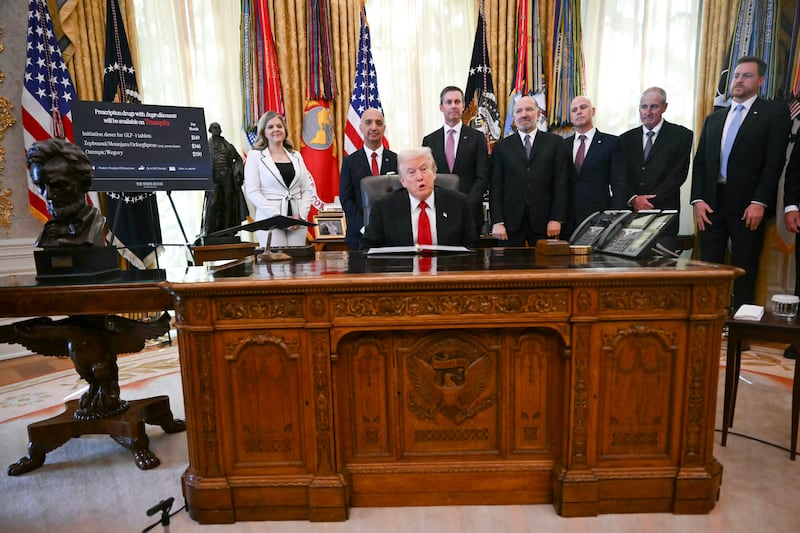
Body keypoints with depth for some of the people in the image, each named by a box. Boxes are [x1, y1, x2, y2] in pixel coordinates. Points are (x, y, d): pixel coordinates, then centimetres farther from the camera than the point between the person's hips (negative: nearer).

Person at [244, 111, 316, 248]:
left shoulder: (296, 156, 14)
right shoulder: (255, 156, 4)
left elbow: (308, 189, 11)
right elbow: (252, 191, -5)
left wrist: (301, 215, -5)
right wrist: (278, 216, -15)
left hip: (297, 221, 3)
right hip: (270, 221, -3)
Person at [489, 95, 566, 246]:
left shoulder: (554, 142, 10)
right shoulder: (501, 146, 10)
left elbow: (560, 183, 4)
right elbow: (495, 187, 4)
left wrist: (556, 218, -4)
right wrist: (497, 222, -5)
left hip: (543, 222, 0)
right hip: (511, 222, 0)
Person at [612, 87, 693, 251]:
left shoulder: (681, 136, 6)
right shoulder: (626, 139, 15)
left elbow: (678, 175, -3)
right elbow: (618, 178, 6)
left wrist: (650, 202, -11)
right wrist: (633, 199, -11)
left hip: (663, 215, -2)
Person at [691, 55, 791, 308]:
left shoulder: (775, 112, 5)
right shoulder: (713, 119, 18)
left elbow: (775, 161, -5)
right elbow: (700, 162, 12)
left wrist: (759, 203, -15)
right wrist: (698, 200, -1)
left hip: (749, 206, -3)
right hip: (711, 203, 4)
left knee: (745, 272, 2)